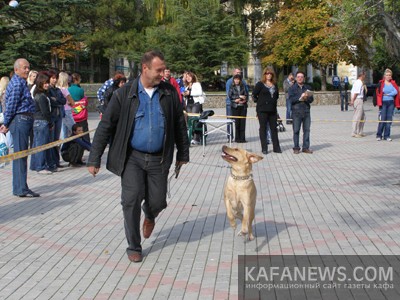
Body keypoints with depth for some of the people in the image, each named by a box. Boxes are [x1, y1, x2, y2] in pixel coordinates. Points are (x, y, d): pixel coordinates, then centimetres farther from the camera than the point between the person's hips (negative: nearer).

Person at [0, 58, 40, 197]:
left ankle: (19, 188, 20)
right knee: (20, 155, -7)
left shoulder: (21, 82, 19)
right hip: (20, 120, -10)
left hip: (23, 121, 10)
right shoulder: (17, 83, -14)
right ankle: (21, 189, -4)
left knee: (21, 154, 13)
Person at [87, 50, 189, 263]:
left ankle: (149, 216, 42)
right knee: (131, 199, -10)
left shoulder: (169, 93, 1)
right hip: (132, 157, -2)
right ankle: (134, 247, 10)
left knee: (157, 202, 2)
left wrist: (183, 154, 14)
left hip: (159, 159, 2)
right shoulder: (125, 94, -6)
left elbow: (179, 124, 11)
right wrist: (94, 159, -7)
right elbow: (106, 126, -5)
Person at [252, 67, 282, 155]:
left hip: (273, 110, 5)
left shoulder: (274, 85, 13)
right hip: (262, 110, -5)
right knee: (263, 128, 1)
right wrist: (259, 102, -2)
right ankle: (264, 148, 5)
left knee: (274, 128, 8)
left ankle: (276, 147, 13)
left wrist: (274, 103, 13)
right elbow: (254, 95, -3)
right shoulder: (260, 84, -3)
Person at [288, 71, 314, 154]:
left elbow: (311, 99, 5)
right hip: (296, 111, -3)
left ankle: (306, 147, 10)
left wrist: (306, 97, -15)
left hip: (306, 111, 3)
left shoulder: (308, 87, 14)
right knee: (296, 130, -1)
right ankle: (296, 148, 6)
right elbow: (291, 99, -7)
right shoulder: (292, 88, 6)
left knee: (306, 130, 3)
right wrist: (300, 97, -15)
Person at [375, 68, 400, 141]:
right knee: (382, 119, -7)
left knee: (389, 119, 3)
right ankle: (379, 135, 3)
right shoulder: (381, 83, 1)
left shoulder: (393, 83, 9)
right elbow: (378, 93, -3)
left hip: (391, 103, 3)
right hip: (383, 103, -3)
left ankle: (387, 136, 8)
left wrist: (387, 94, -7)